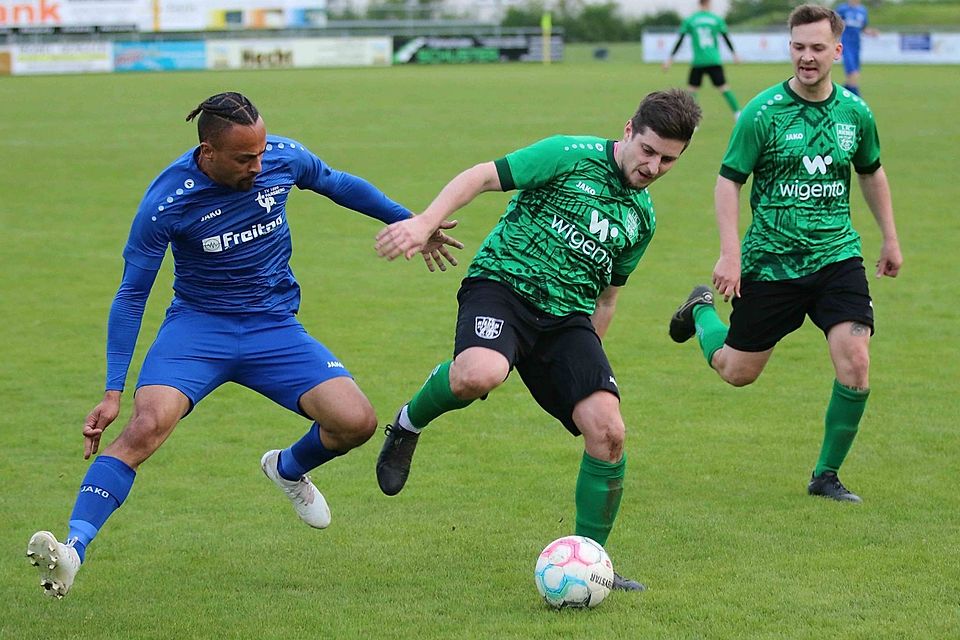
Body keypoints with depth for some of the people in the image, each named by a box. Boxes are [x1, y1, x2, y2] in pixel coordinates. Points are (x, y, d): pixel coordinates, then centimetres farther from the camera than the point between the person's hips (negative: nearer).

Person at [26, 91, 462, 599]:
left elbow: (339, 185, 13)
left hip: (274, 328, 3)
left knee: (356, 422, -15)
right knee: (147, 424, -30)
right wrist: (113, 392, -14)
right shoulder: (167, 201, -19)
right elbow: (131, 294, -11)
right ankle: (73, 550, -36)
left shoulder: (283, 158, -10)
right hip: (197, 326, -3)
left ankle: (288, 470, 20)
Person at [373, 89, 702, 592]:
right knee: (481, 373, -39)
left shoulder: (642, 218, 17)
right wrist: (426, 222, -17)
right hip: (503, 284, -6)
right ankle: (410, 423, -4)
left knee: (607, 431, -13)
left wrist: (588, 357, 25)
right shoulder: (572, 155, -2)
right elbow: (483, 176, -4)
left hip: (566, 316, 6)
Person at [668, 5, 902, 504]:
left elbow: (871, 172, 19)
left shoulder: (855, 112, 1)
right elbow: (728, 180, -7)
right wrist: (730, 253, -16)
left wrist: (890, 238, 21)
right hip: (771, 262, -2)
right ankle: (701, 310, 43)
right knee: (736, 372, 9)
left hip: (838, 256, 2)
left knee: (855, 364, -16)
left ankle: (826, 476, 2)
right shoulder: (763, 112, -11)